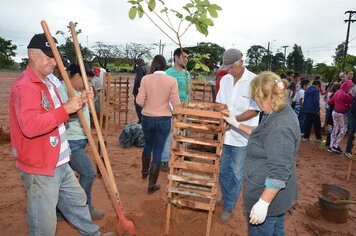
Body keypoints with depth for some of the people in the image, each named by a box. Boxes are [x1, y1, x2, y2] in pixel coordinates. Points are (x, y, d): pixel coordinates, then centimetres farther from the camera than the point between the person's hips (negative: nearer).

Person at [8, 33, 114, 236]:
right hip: (39, 169, -10)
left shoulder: (47, 83, 13)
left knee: (77, 202, 25)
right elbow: (30, 126, -35)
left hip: (60, 164, 10)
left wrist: (77, 104, 9)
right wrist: (65, 109, -31)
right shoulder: (25, 86, -20)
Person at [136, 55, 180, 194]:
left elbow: (139, 101, -6)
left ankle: (144, 172, 49)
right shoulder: (172, 81, -10)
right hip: (164, 120, -2)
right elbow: (176, 103, -10)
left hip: (147, 118, 2)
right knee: (158, 152, 8)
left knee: (148, 145, 27)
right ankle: (152, 185, 18)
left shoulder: (146, 79, -7)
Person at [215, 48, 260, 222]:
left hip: (242, 136, -5)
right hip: (224, 133, 5)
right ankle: (225, 198, 40)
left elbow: (254, 110, -14)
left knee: (236, 174, 9)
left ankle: (229, 207, 25)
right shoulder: (225, 80, 4)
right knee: (223, 170, 17)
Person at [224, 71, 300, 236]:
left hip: (269, 194, -10)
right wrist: (237, 125, 20)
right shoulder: (280, 113, 2)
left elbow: (279, 172, -30)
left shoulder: (280, 127, -31)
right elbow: (261, 135, 19)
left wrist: (263, 203, -25)